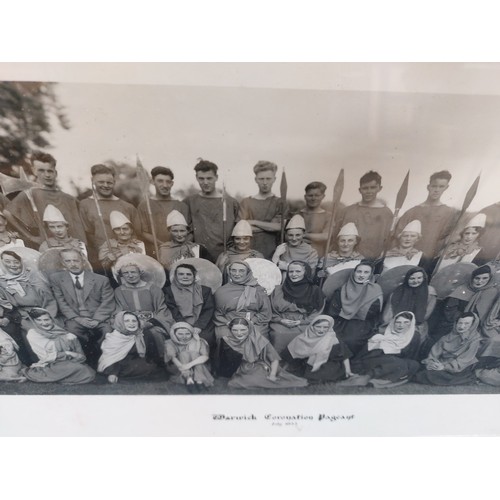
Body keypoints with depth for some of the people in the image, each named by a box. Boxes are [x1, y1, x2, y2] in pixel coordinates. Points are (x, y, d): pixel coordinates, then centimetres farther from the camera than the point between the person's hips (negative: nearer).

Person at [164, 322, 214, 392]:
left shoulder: (198, 342, -6)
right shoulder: (170, 343, -6)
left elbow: (205, 356, -22)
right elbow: (172, 357, -25)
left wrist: (190, 364, -39)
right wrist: (182, 366, -45)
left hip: (197, 368, 0)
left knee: (193, 353, -25)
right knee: (184, 354, -24)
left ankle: (199, 381, -37)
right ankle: (189, 380, -38)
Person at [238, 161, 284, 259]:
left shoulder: (280, 203, 6)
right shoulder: (246, 202, 6)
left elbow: (279, 226, -8)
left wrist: (253, 222, -7)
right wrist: (270, 226, -8)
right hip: (250, 253, 0)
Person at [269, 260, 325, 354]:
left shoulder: (315, 291, 13)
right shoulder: (278, 290, 17)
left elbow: (317, 312, 6)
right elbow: (271, 312, 14)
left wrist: (301, 321, -6)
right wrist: (281, 320, -3)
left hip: (304, 324, -1)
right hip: (281, 323, 1)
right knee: (279, 334, -25)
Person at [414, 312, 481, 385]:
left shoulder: (474, 340, -3)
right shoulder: (447, 338, 10)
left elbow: (464, 360, -12)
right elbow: (434, 353, 6)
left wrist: (445, 366, -19)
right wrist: (430, 363, -13)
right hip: (441, 366, 5)